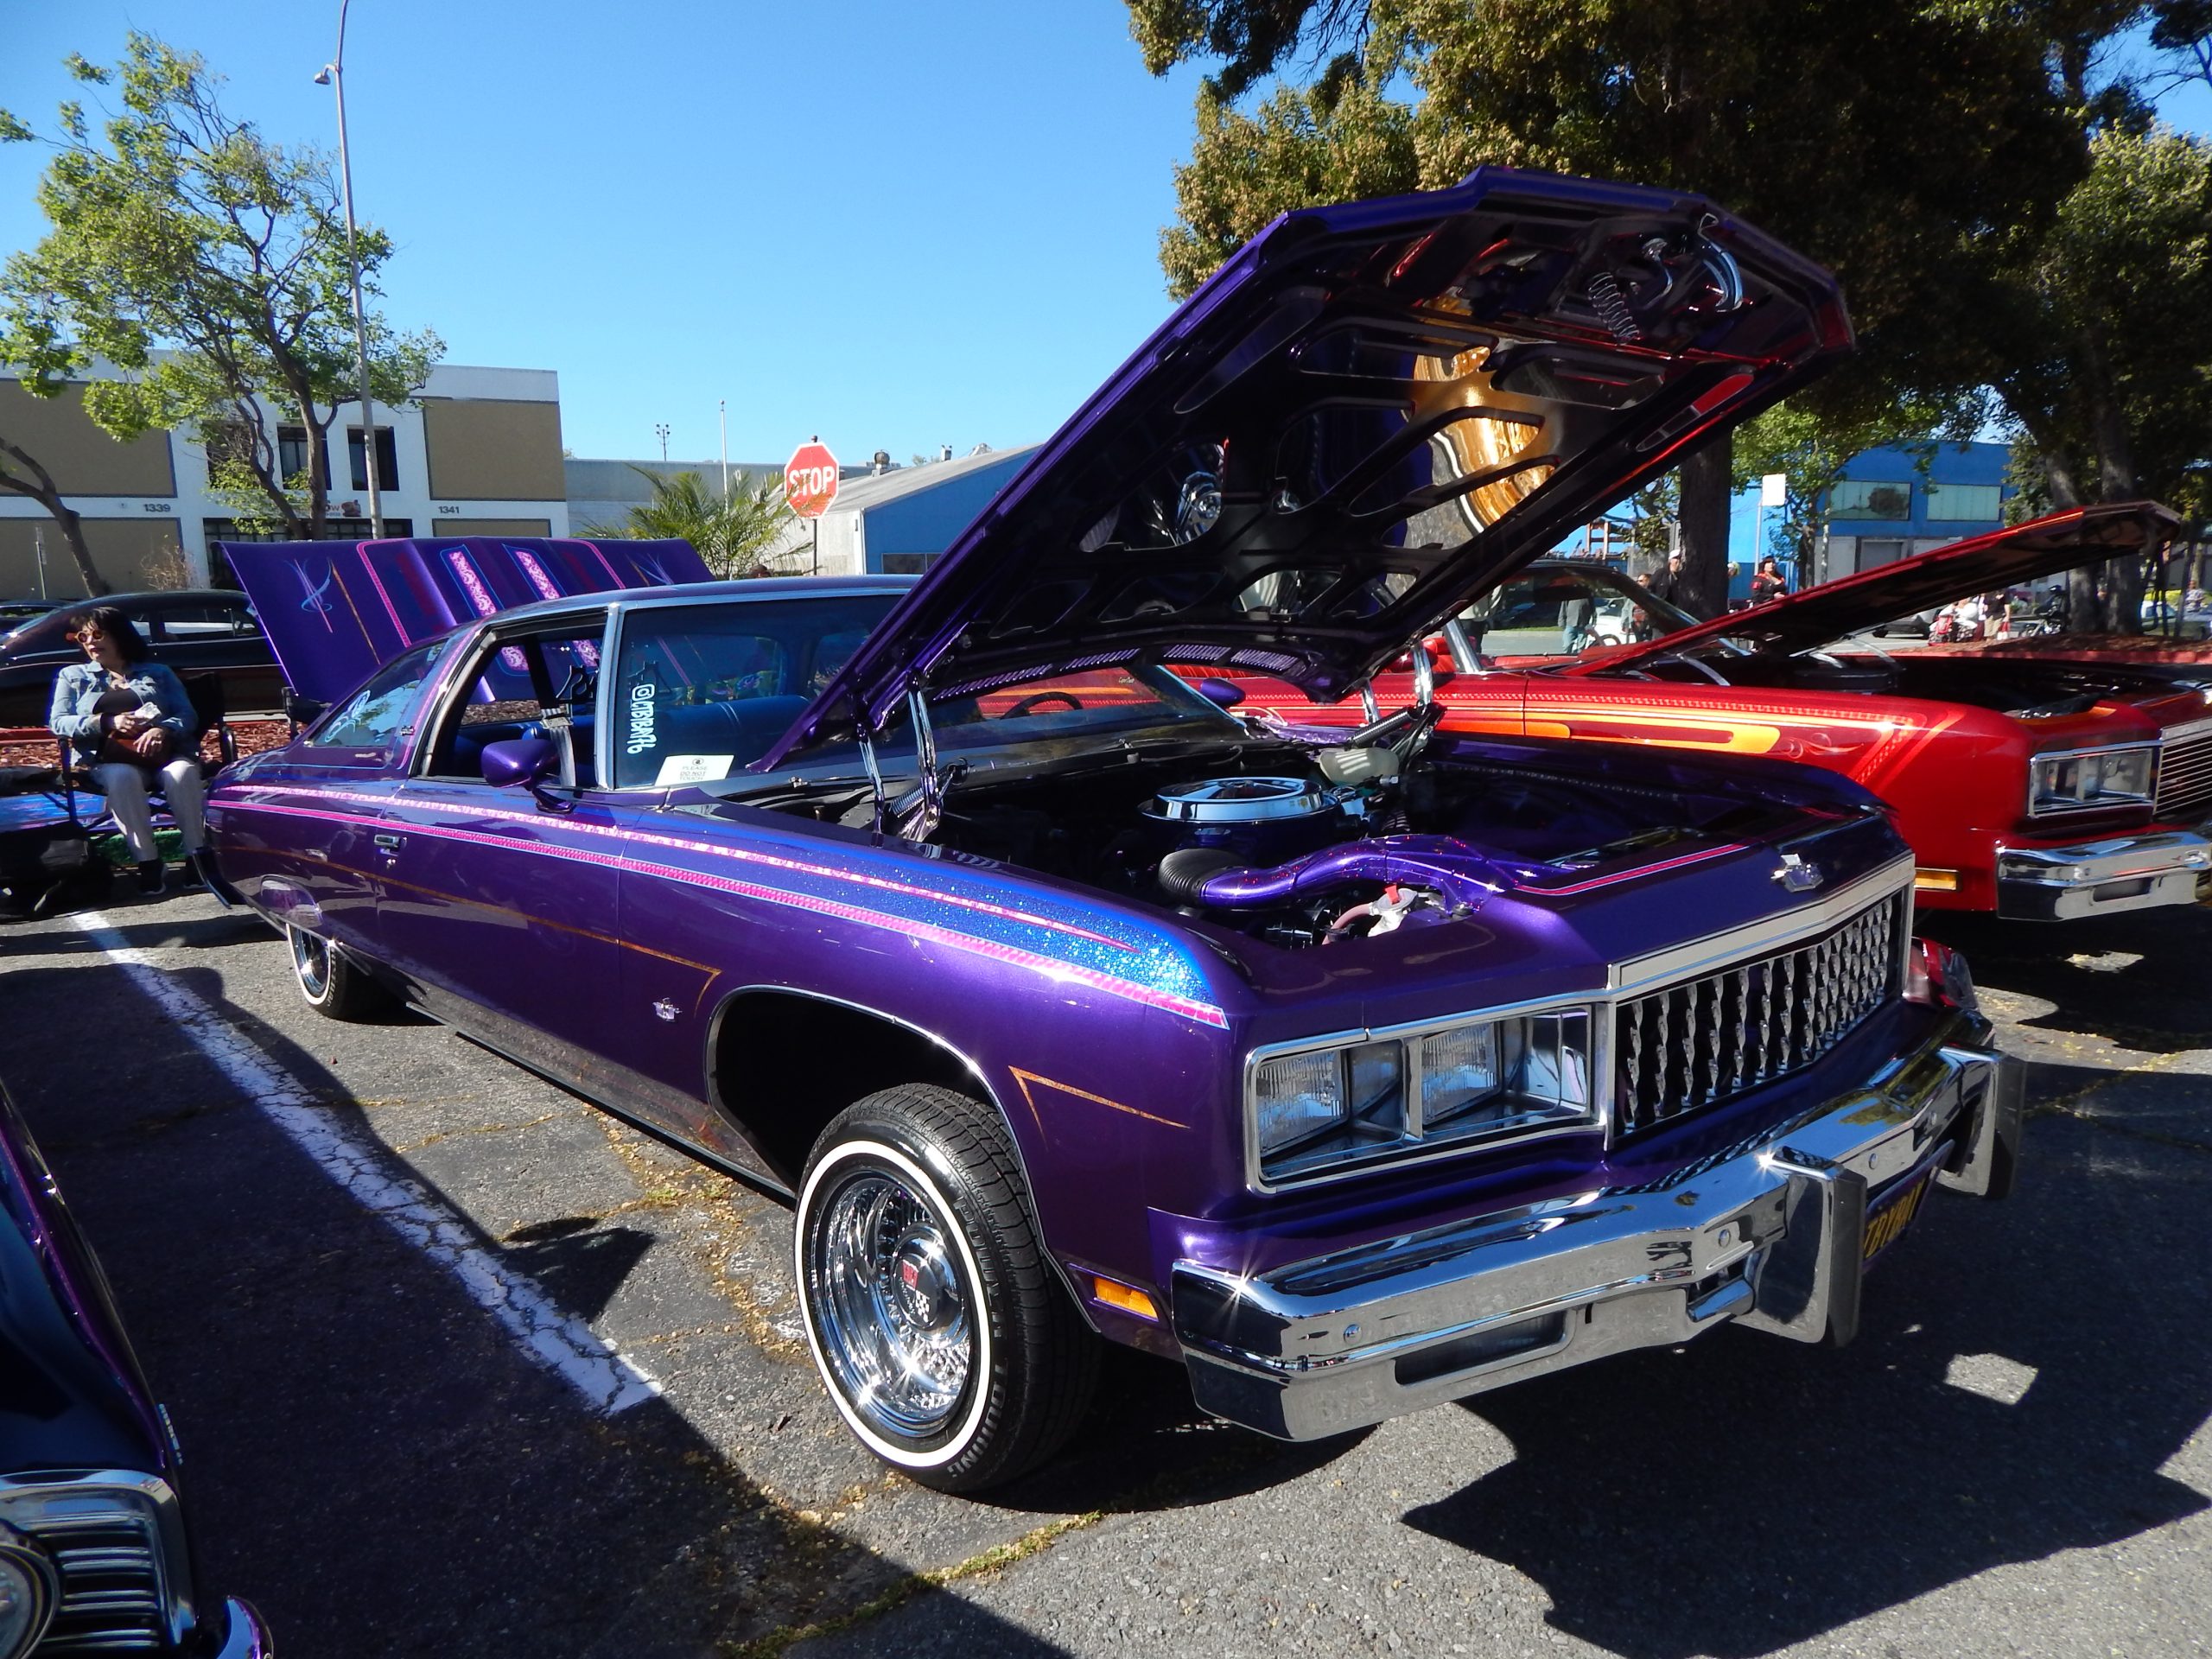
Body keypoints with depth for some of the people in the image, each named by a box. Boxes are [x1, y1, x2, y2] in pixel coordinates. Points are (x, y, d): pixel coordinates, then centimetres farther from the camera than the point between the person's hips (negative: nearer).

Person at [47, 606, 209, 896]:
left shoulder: (158, 673, 21)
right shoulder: (73, 676, 23)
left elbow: (188, 716, 8)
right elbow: (58, 723, 9)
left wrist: (163, 730, -15)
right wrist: (107, 722, -9)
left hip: (163, 754, 0)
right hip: (110, 762, 0)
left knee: (182, 772, -37)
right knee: (122, 777, -38)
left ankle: (197, 855, -34)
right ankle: (147, 862, -36)